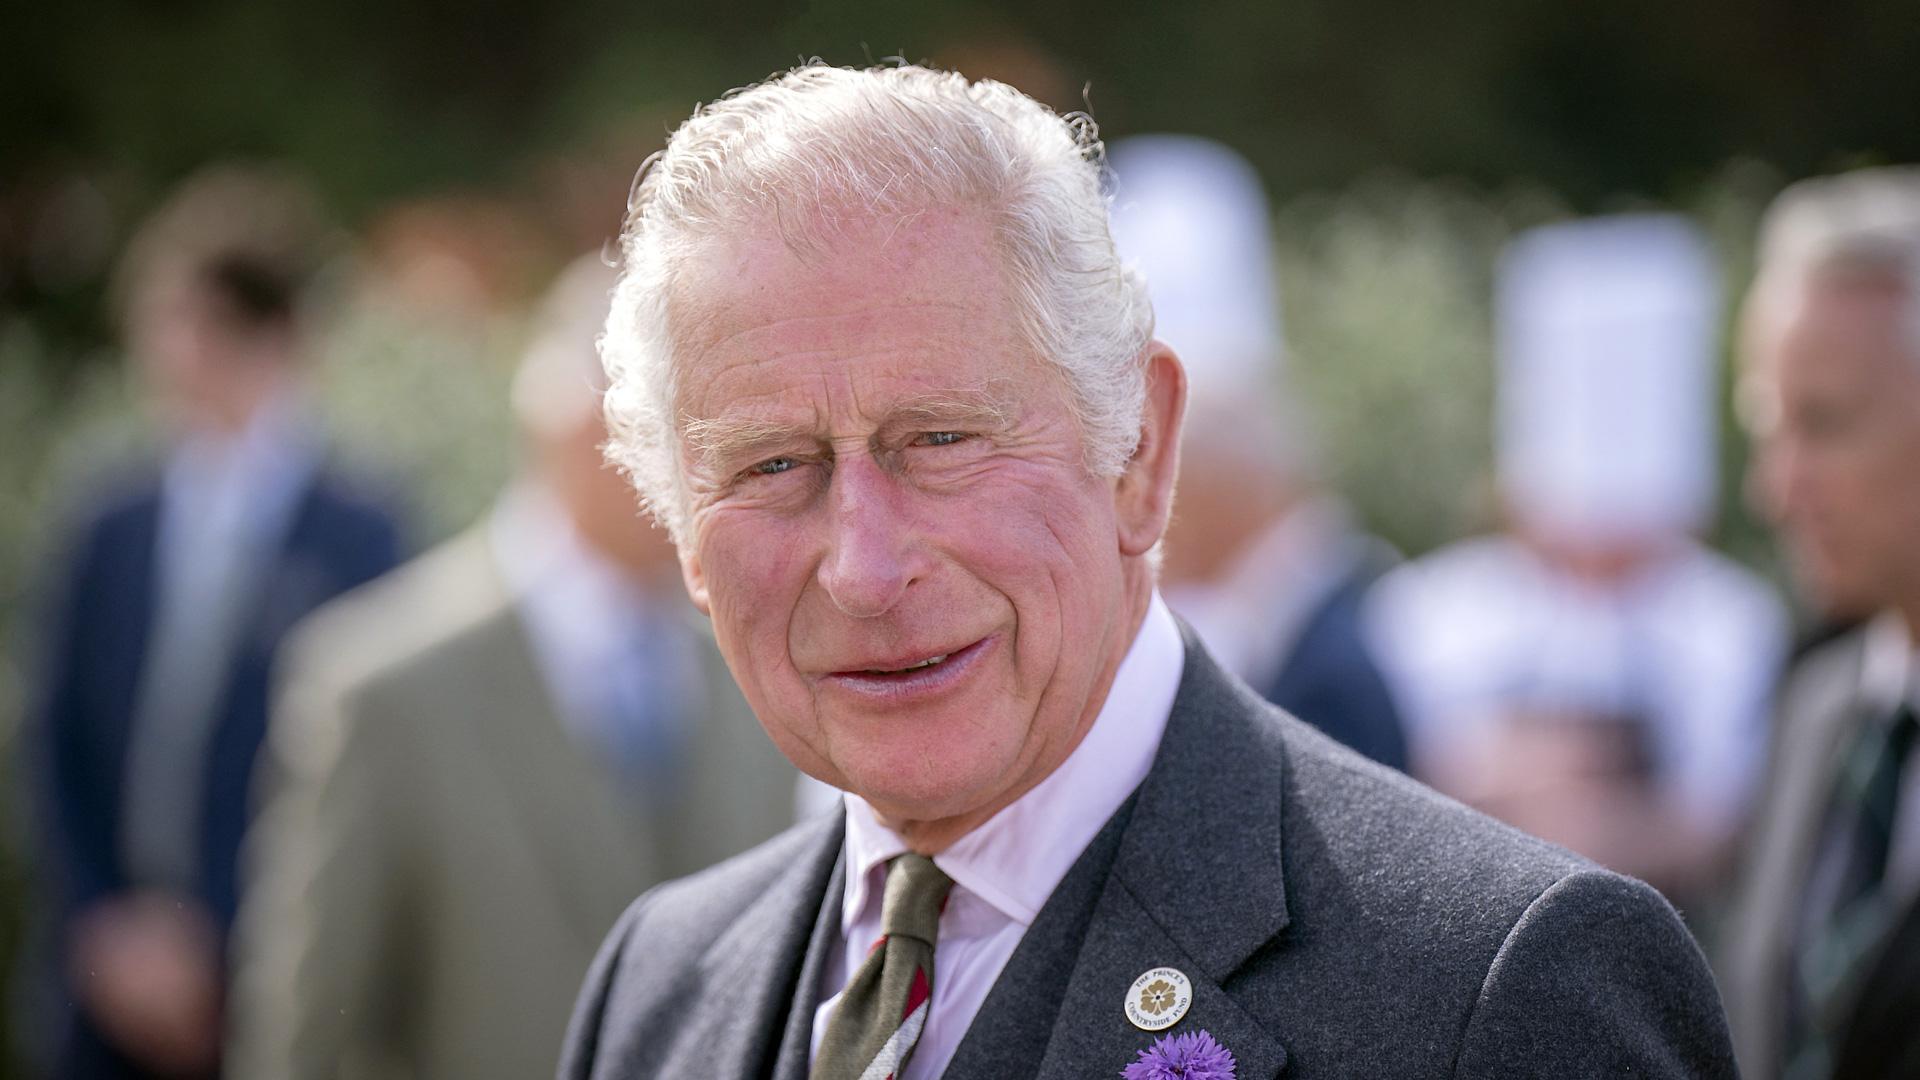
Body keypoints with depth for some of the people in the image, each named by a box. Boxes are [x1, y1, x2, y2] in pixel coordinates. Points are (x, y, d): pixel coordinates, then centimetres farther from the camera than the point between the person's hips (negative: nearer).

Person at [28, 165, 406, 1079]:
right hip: (117, 995, 4)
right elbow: (63, 756, 11)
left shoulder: (365, 537, -7)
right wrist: (103, 931, -1)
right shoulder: (110, 535, 9)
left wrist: (212, 944, -10)